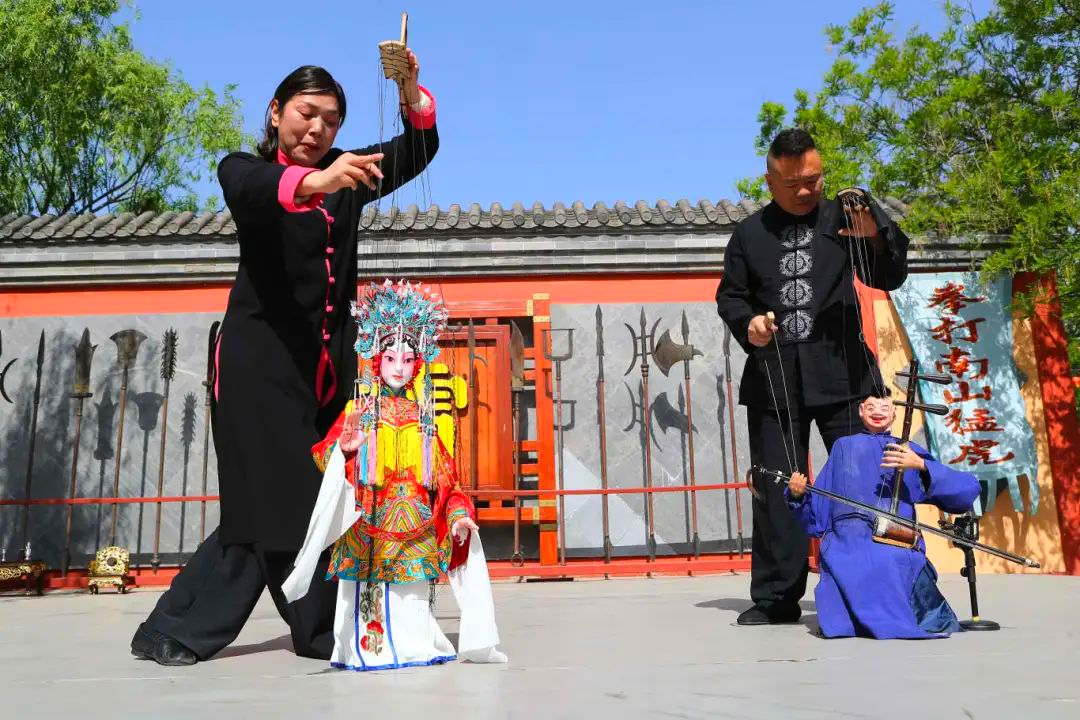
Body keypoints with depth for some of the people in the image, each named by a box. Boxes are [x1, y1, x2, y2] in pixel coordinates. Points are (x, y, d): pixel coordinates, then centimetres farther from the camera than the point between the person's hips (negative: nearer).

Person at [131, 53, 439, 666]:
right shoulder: (242, 169, 1)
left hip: (331, 360, 5)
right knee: (278, 497, -10)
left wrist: (410, 88, -8)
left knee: (327, 495, -2)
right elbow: (254, 191, -23)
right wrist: (312, 183, -45)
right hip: (262, 356, -5)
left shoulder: (344, 171, 15)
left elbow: (420, 149, 12)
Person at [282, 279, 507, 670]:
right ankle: (370, 648, 9)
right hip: (368, 530, -2)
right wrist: (343, 450, -23)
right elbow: (325, 454, -2)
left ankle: (412, 645, 17)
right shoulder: (358, 410, 4)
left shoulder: (424, 417, 10)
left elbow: (445, 476, 9)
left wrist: (458, 514, -2)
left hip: (415, 531, 2)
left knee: (412, 598, 1)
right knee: (368, 592, -5)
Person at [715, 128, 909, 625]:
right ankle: (777, 597, 10)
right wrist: (747, 323, -10)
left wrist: (876, 238, -16)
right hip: (773, 376, 1)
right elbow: (730, 295, 13)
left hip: (842, 372, -1)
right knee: (777, 487, 2)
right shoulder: (749, 233, 13)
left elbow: (890, 279, 5)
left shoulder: (842, 217, 9)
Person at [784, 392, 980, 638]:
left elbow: (968, 490, 4)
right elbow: (815, 517, 21)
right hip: (847, 542, 0)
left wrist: (921, 465, -9)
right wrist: (797, 495, -1)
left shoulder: (910, 452, 19)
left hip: (898, 542, 1)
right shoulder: (844, 447, 22)